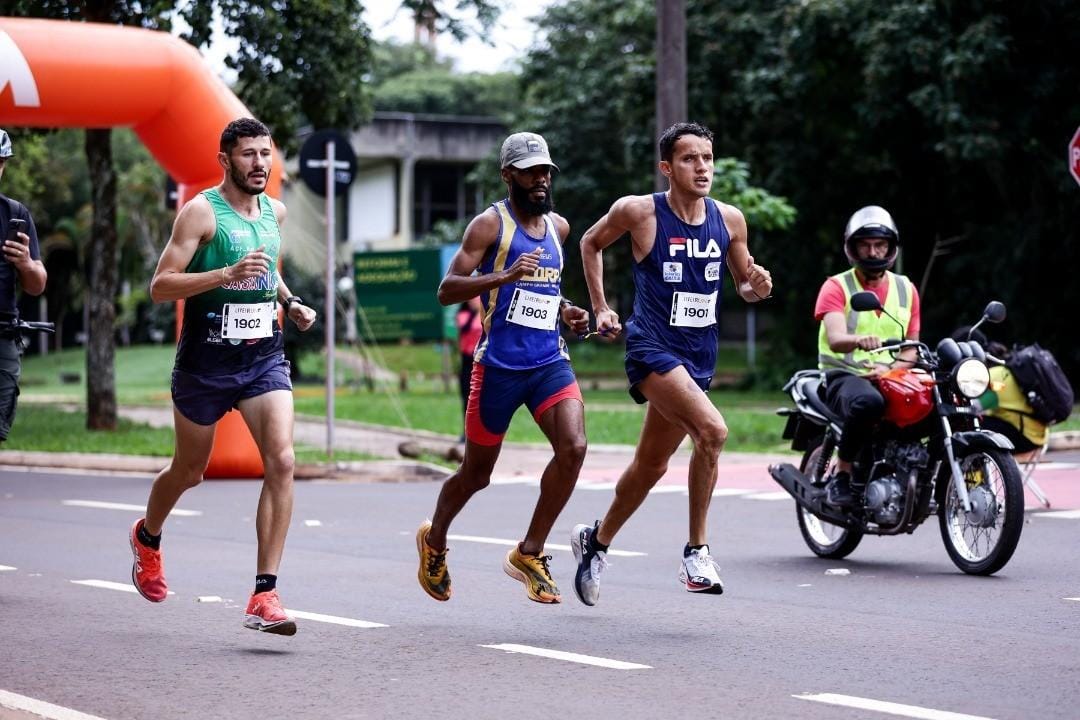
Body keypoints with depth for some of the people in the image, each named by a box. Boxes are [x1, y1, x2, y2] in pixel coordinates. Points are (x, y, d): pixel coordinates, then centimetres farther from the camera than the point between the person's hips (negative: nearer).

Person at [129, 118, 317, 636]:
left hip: (264, 358, 4)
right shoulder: (201, 212, -10)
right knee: (189, 471, 14)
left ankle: (264, 595, -17)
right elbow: (160, 286, -17)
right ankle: (147, 537, 49)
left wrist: (291, 302, 12)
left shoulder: (274, 211, 9)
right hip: (206, 361, -4)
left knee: (281, 461, -17)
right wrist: (227, 274, -28)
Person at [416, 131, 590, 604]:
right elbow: (447, 290, -14)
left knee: (573, 447, -19)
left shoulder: (559, 227, 12)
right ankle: (434, 540, 37)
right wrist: (504, 276, -28)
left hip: (550, 361, 5)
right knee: (477, 473, 7)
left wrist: (564, 311, 10)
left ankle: (529, 554, -5)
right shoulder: (491, 224, -7)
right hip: (498, 365, -5)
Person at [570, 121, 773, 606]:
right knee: (712, 430, -27)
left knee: (651, 465, 16)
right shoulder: (639, 212, -9)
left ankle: (597, 540, 39)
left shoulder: (729, 219, 3)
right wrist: (600, 307, 5)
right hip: (652, 347, -6)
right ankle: (697, 552, -17)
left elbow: (744, 286, 15)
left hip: (700, 356, 6)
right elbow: (591, 243, 10)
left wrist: (757, 286, -8)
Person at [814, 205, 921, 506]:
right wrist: (859, 340, -41)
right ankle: (841, 475, -25)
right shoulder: (836, 287, 0)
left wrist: (893, 368, -8)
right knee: (868, 401, -41)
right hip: (845, 376, -5)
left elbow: (912, 345, 14)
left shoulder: (905, 289, 16)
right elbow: (835, 338, -17)